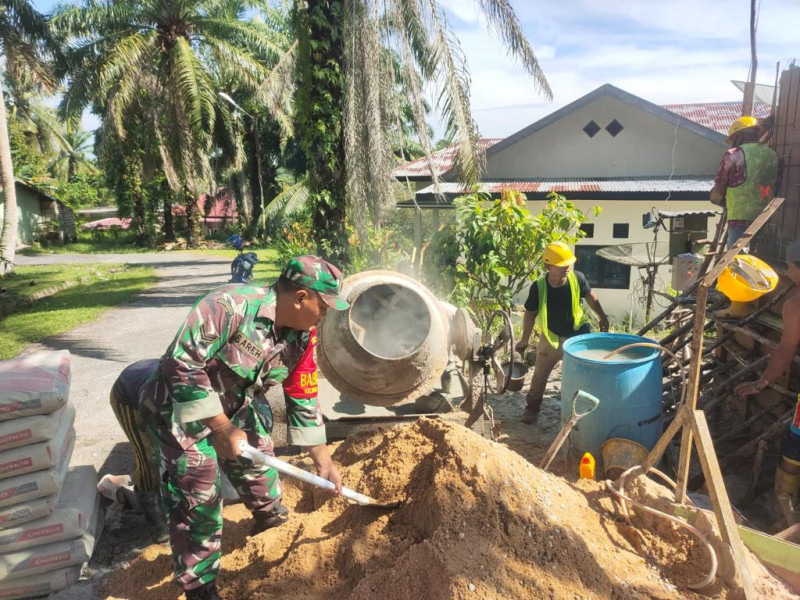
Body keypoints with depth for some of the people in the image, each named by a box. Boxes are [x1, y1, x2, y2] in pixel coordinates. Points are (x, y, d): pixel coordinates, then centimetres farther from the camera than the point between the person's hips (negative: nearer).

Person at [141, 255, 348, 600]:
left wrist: (322, 459, 0)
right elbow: (182, 365, -33)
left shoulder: (300, 337, -9)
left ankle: (271, 521, 49)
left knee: (259, 464, 20)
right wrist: (222, 429, -28)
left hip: (235, 408, 7)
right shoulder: (229, 305, -34)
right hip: (181, 409, -7)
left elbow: (303, 400, -1)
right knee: (197, 501, -4)